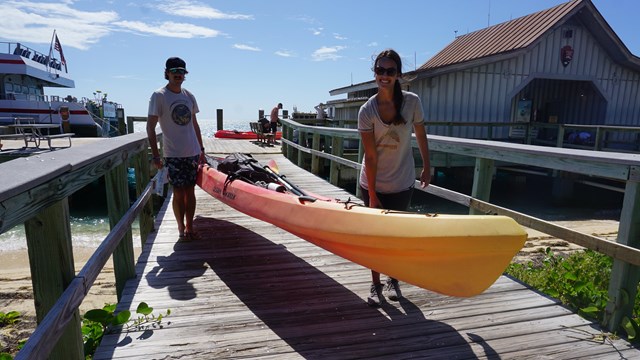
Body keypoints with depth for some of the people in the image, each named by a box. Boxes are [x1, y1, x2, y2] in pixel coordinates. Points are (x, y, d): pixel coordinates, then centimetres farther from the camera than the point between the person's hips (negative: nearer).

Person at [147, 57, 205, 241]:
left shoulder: (189, 96, 10)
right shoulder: (159, 96, -6)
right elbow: (150, 127, -8)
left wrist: (201, 149, 14)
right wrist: (156, 156, -12)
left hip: (193, 153, 4)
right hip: (173, 155, -4)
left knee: (190, 191, 9)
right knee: (178, 193, 2)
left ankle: (189, 226, 20)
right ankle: (181, 228, 17)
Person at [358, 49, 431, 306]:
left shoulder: (412, 102, -9)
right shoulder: (367, 111, -13)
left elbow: (421, 137, 5)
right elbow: (370, 156, -15)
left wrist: (427, 168, 8)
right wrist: (372, 195, -14)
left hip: (402, 184, 1)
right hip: (373, 184, 0)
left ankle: (393, 280, 34)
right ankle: (376, 285, 25)